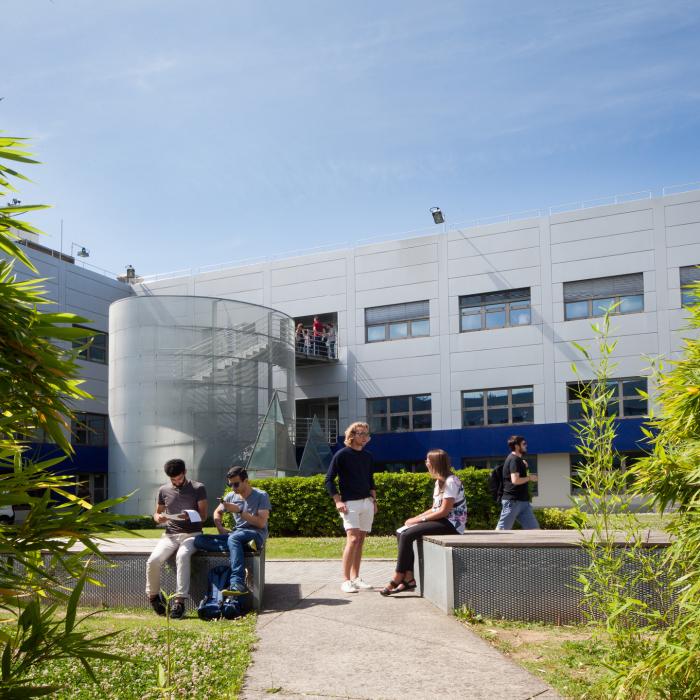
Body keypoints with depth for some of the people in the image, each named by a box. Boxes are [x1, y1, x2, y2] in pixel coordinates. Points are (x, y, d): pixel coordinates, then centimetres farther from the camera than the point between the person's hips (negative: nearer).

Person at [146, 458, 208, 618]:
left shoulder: (198, 488, 2)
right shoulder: (164, 490, 11)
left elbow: (203, 516, 1)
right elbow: (157, 513, 19)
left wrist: (189, 517, -21)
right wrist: (158, 518, -6)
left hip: (192, 534, -3)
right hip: (170, 535, 3)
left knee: (182, 556, -36)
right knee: (153, 560, -25)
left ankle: (180, 600, -36)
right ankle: (153, 596, 1)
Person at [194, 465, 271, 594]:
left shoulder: (261, 496, -3)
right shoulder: (231, 496, 12)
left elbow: (261, 523, -11)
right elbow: (217, 512, 27)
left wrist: (239, 511, -15)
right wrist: (220, 528, 7)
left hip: (256, 534, -6)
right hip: (236, 534, 6)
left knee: (233, 538, -40)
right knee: (199, 540, -16)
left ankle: (237, 583, -48)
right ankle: (243, 548, -29)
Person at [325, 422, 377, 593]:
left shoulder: (367, 457, 13)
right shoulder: (341, 455, -5)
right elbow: (329, 479, -5)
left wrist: (374, 500, 14)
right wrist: (337, 501, -12)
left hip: (367, 502, 6)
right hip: (349, 503, -6)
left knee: (361, 540, 6)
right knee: (353, 539, -16)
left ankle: (355, 578, 14)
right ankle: (346, 580, -13)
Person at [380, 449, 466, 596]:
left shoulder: (451, 481, -14)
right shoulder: (439, 481, 17)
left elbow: (444, 511, -18)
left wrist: (419, 519, -13)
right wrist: (416, 518, 0)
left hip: (452, 523, -10)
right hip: (442, 521, 10)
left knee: (407, 535, -21)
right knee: (401, 532, -5)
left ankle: (397, 579, -13)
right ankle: (409, 578, -11)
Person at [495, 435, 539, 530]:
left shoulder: (518, 459, 17)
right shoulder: (514, 460, -13)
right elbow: (515, 480, -24)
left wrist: (524, 467, 14)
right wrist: (529, 478, -11)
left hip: (522, 501, 10)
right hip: (513, 501, -10)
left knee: (534, 528, 4)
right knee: (502, 529, -4)